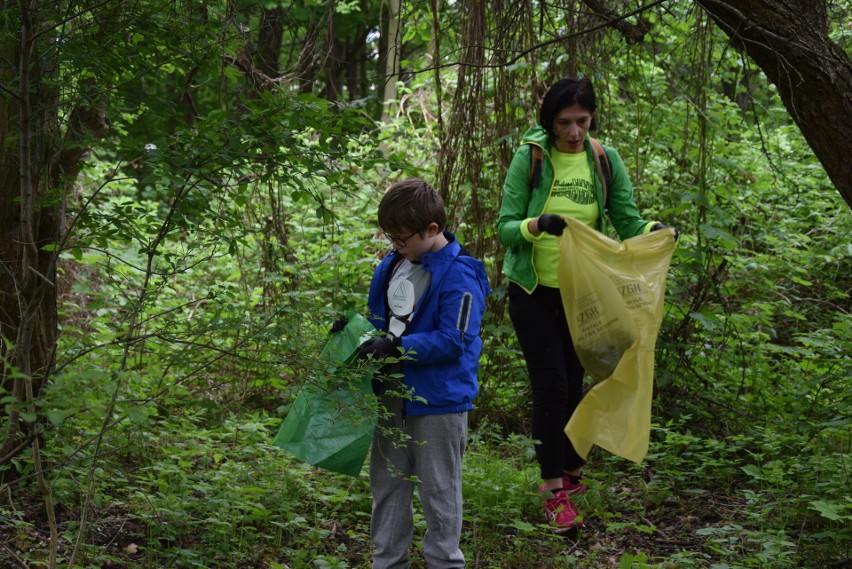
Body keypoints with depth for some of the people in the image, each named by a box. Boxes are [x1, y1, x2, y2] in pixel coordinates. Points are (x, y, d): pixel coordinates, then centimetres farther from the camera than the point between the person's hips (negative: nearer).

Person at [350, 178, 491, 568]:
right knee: (388, 482, 16)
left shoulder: (458, 276, -20)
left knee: (438, 490, 6)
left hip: (438, 399, -8)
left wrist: (397, 346, -27)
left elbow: (453, 341, -23)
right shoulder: (393, 264, 4)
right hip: (393, 393, 8)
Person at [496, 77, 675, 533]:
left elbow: (627, 221, -4)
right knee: (551, 384, -8)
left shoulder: (605, 161, -2)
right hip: (533, 290, -3)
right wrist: (536, 226, -34)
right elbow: (505, 227, -13)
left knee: (573, 384, 11)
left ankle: (569, 470, 27)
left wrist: (653, 231, -27)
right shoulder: (530, 158, -11)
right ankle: (555, 489, -2)